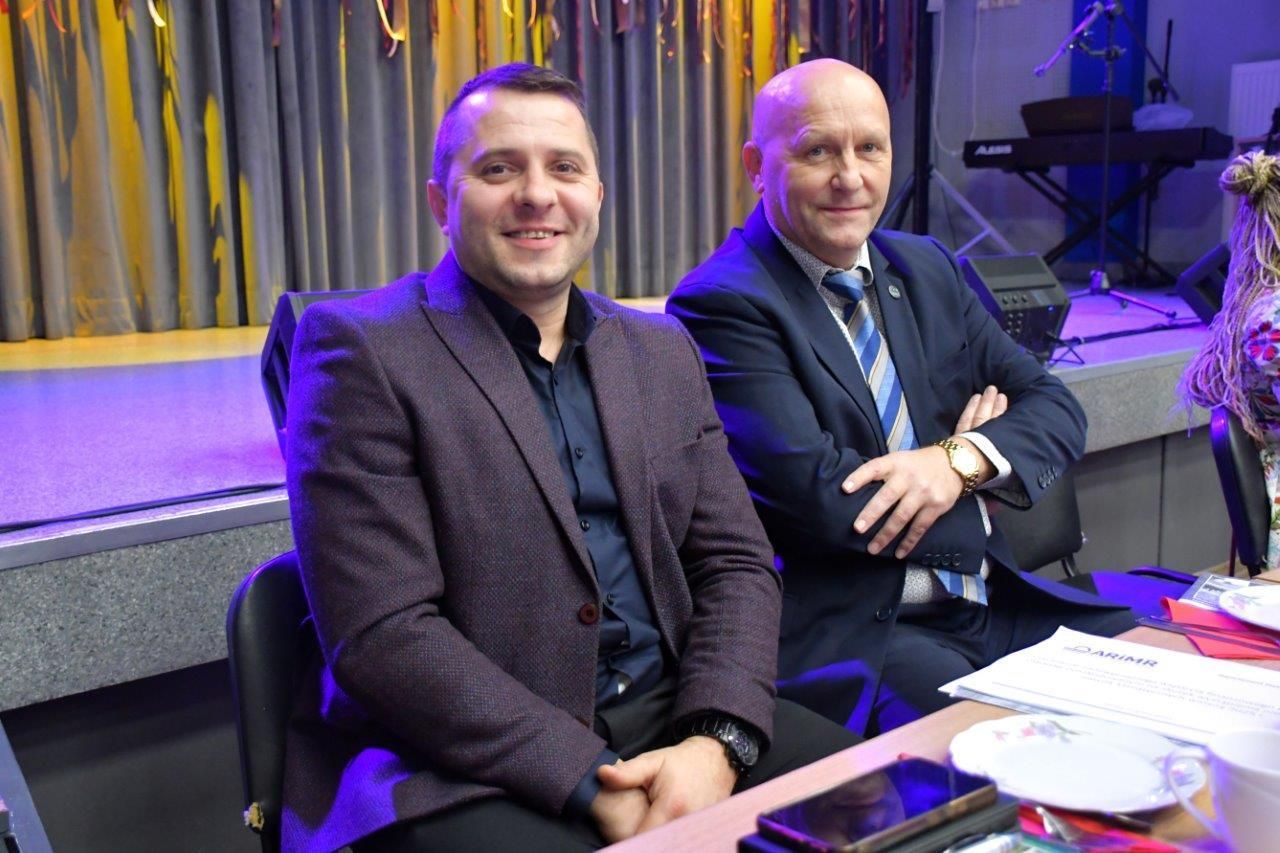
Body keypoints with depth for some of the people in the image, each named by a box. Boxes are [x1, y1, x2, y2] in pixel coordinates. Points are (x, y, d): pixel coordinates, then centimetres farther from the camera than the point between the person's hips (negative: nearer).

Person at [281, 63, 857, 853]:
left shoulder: (663, 351, 10)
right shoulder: (361, 350, -6)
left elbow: (736, 561, 7)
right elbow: (380, 634, -13)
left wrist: (715, 742, -11)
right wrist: (592, 780, -18)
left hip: (676, 715, 5)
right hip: (464, 764, -4)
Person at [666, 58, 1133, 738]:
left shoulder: (926, 269, 12)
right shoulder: (721, 304, -11)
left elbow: (1054, 408, 9)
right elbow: (814, 494, -21)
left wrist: (960, 460, -14)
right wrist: (964, 444, -5)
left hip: (996, 602, 8)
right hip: (849, 635, -7)